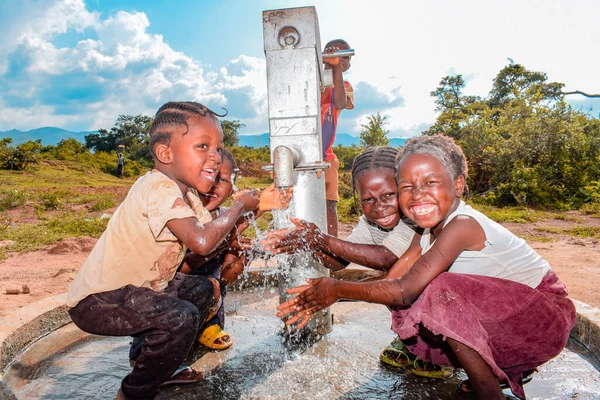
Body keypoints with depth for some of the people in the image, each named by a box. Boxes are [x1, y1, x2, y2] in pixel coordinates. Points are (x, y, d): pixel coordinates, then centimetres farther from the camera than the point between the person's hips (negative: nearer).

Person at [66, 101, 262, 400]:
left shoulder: (185, 191, 3)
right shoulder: (160, 188, -29)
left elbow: (209, 239, 2)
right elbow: (202, 242, -40)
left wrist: (252, 206, -11)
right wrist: (239, 206, -24)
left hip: (136, 286, 10)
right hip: (96, 301, -10)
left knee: (203, 289, 16)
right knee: (181, 317, -27)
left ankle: (162, 369, 29)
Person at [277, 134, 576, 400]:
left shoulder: (463, 225, -28)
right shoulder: (426, 235, -1)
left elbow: (405, 289, -32)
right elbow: (391, 276, -5)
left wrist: (338, 290, -22)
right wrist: (325, 293, -13)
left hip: (547, 313, -9)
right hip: (505, 317, 9)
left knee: (442, 291, -31)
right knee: (407, 313, -5)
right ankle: (506, 372, 9)